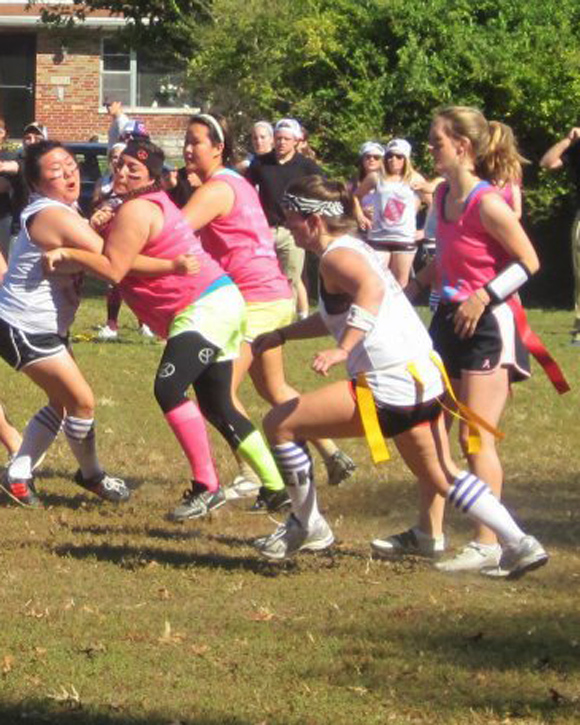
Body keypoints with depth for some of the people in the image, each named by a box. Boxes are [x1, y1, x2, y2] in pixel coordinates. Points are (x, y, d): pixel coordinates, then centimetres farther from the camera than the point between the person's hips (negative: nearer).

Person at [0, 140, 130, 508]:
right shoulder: (54, 216, -24)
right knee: (82, 400, -5)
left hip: (47, 326, 11)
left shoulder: (65, 210, 7)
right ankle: (92, 475, 16)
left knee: (63, 402, 17)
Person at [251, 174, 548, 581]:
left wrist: (343, 349, -40)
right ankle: (519, 545, 14)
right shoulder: (355, 248, 19)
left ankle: (308, 528, 10)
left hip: (390, 390, -10)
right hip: (424, 378, 10)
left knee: (279, 423, -1)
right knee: (442, 476, 23)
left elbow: (370, 288, -34)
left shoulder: (337, 255, -10)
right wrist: (280, 336, 36)